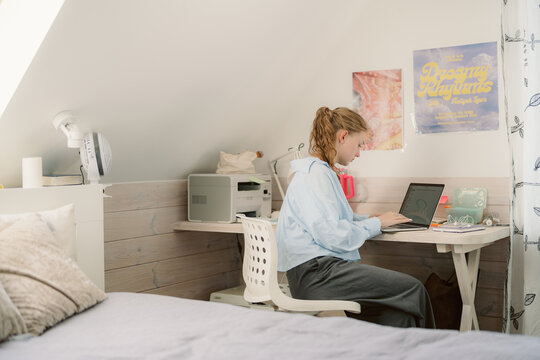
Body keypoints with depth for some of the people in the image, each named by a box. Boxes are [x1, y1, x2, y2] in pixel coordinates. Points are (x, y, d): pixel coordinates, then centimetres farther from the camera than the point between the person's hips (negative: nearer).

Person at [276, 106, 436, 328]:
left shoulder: (322, 172, 20)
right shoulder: (315, 174, -12)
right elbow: (332, 235, -19)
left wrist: (369, 219, 16)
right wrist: (376, 224, -5)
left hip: (320, 267, 10)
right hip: (315, 274, -10)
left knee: (399, 311, -4)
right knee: (412, 289, -13)